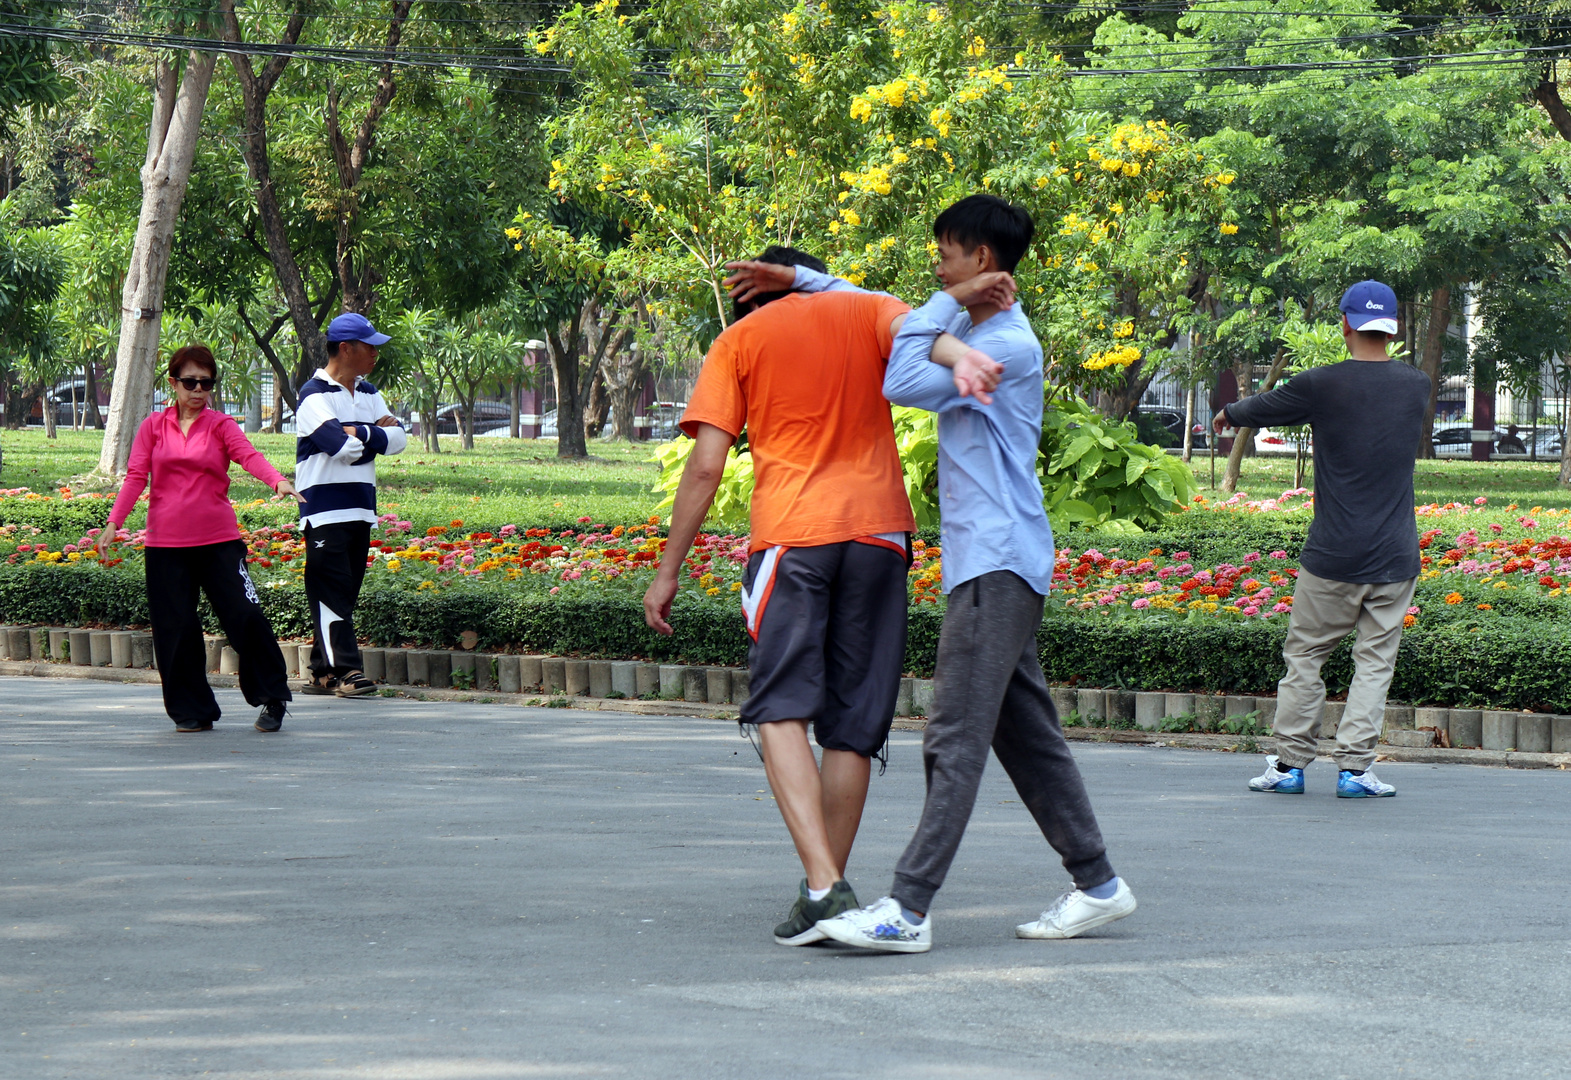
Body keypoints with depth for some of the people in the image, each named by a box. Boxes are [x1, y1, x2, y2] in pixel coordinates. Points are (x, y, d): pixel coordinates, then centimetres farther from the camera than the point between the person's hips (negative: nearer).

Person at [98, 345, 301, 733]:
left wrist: (278, 481, -32)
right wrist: (113, 523, -8)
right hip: (165, 544, 1)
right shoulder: (154, 427, 9)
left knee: (244, 616, -9)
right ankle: (192, 711, 13)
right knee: (176, 629, 1)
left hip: (218, 540, -1)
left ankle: (272, 698, 5)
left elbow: (249, 455, -12)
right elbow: (135, 477, 4)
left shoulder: (220, 425, 5)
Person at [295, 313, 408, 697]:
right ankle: (345, 671, -14)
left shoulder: (368, 394, 17)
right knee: (331, 591, -10)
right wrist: (376, 434, -4)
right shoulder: (314, 395, -8)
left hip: (361, 509, 8)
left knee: (345, 593, 7)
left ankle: (322, 671, 11)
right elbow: (342, 447, -20)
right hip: (325, 510, -8)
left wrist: (359, 433, -10)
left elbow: (398, 439, 5)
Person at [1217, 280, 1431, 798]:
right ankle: (1354, 767, 1)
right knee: (1374, 662, 6)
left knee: (1304, 656, 9)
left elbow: (1261, 408, 9)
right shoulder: (1417, 386, 3)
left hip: (1332, 557, -2)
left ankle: (1290, 764, 11)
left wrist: (1227, 415, 32)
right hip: (1395, 557, 2)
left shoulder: (1321, 386, -8)